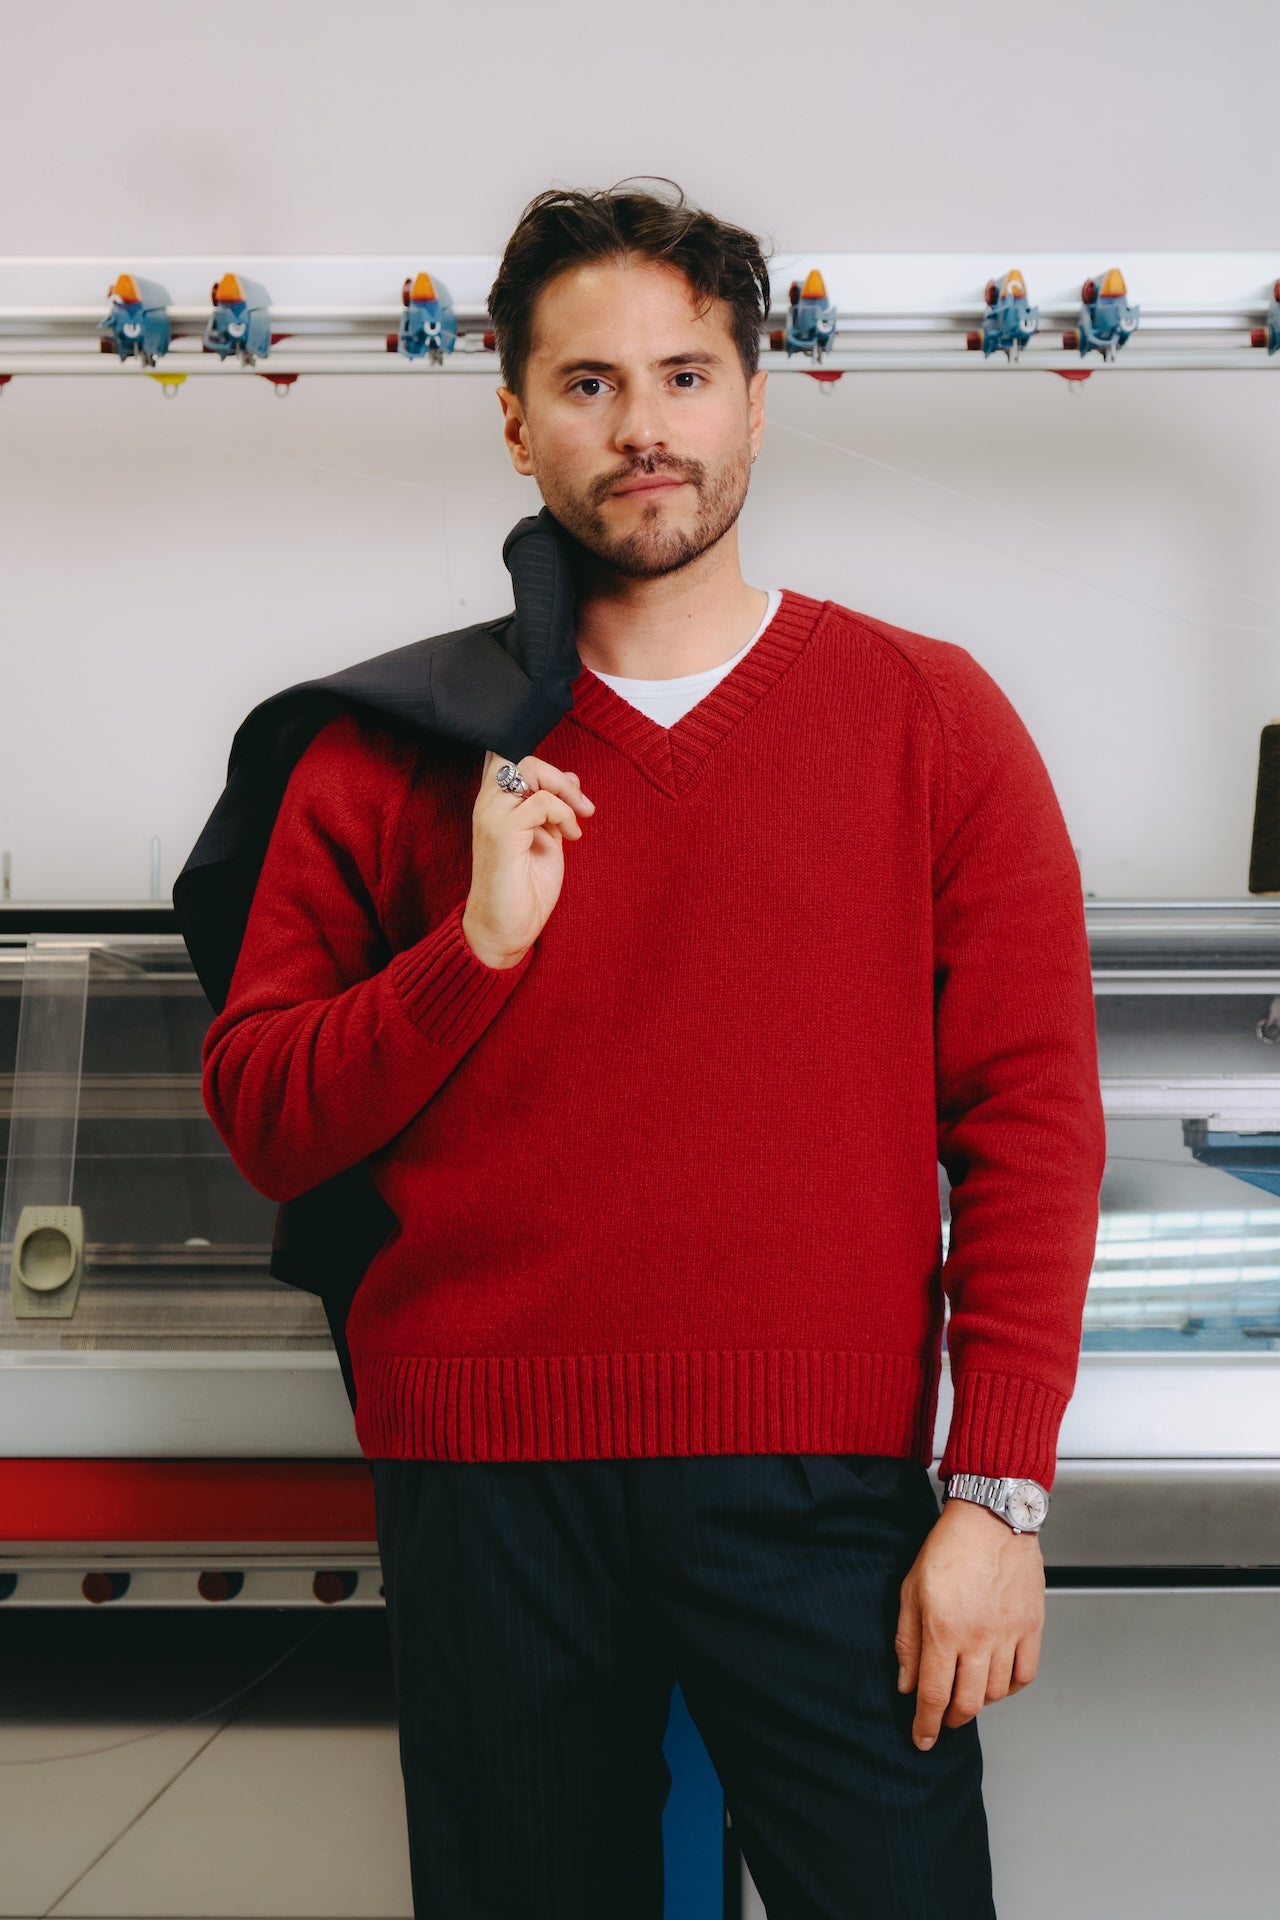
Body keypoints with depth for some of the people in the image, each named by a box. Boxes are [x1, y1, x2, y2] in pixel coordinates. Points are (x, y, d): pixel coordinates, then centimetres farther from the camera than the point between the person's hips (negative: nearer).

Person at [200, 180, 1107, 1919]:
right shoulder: (399, 750, 6)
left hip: (821, 1470, -1)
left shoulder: (932, 719, 3)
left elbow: (1033, 1122, -1)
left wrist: (999, 1493, -7)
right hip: (483, 1474, 1)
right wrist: (474, 946, -12)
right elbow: (261, 1122, 4)